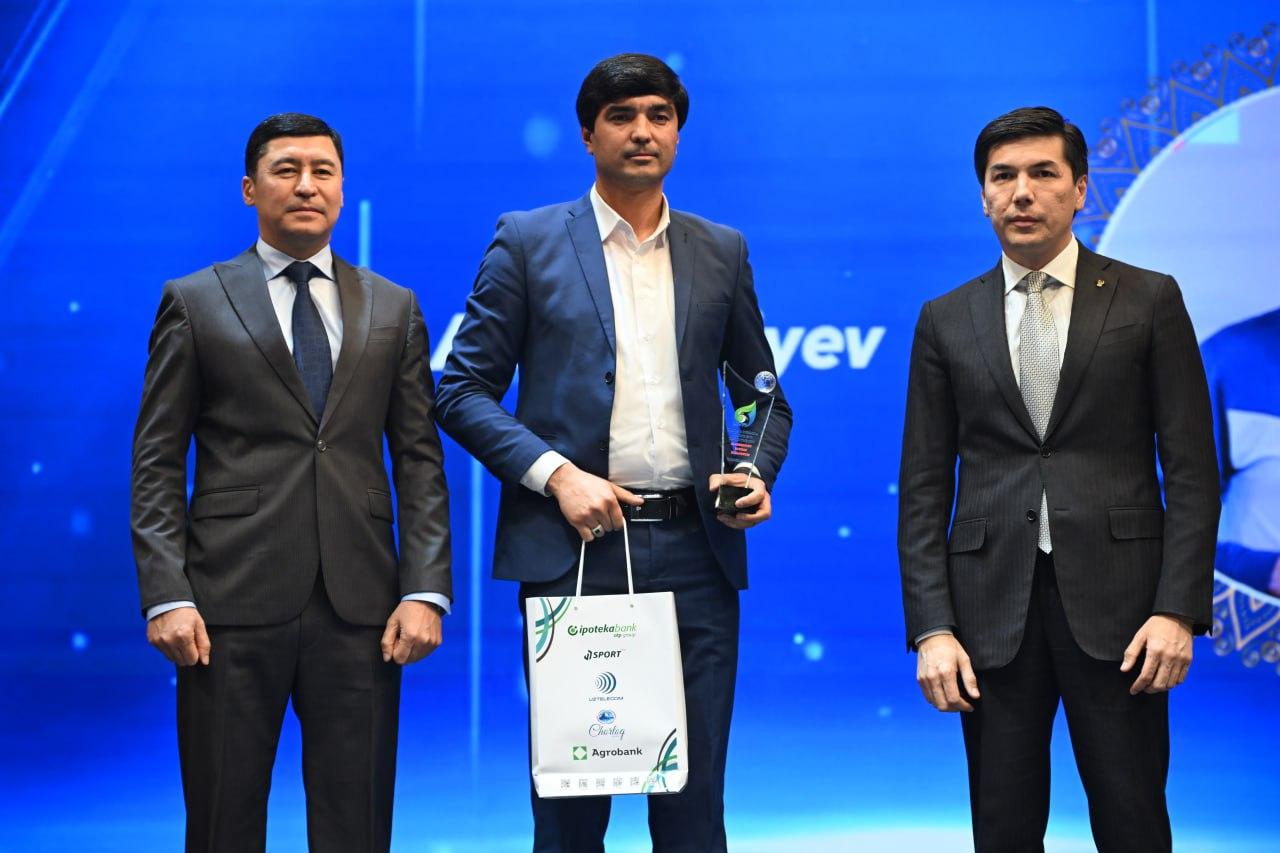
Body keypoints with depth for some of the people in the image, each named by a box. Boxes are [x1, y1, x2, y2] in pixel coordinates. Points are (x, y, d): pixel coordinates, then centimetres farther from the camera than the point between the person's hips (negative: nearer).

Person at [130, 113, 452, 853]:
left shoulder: (394, 310, 13)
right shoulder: (195, 303, 6)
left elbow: (420, 460, 9)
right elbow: (157, 464, 3)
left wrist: (425, 591, -2)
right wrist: (166, 596, -8)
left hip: (360, 605, 2)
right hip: (232, 600, -2)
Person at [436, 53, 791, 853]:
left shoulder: (722, 252, 13)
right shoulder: (528, 242, 4)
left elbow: (765, 395, 18)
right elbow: (465, 389, 1)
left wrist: (757, 472, -2)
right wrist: (555, 474, -12)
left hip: (694, 548, 2)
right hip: (575, 545, -2)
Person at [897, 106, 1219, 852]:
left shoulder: (1148, 300, 4)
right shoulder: (946, 321, 9)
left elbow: (1191, 468, 1)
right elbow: (924, 486, 7)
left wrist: (1179, 609, -9)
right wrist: (931, 628, -3)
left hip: (1115, 598, -2)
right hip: (992, 607, 2)